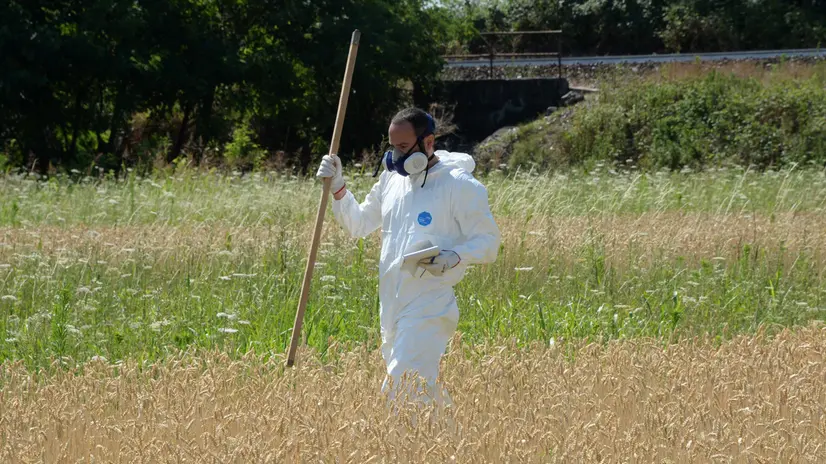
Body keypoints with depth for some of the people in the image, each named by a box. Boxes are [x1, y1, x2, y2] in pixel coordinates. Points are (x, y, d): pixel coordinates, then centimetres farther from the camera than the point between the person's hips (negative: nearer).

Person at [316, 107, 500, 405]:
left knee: (402, 391, -19)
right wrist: (338, 189, 8)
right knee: (425, 391, 13)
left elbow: (488, 243, -8)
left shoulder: (460, 186, -8)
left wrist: (455, 257, -26)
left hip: (429, 310, -8)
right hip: (391, 308, 8)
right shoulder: (391, 179, 13)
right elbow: (358, 225, 23)